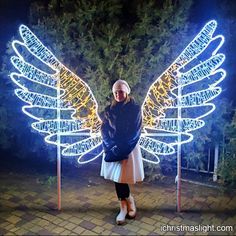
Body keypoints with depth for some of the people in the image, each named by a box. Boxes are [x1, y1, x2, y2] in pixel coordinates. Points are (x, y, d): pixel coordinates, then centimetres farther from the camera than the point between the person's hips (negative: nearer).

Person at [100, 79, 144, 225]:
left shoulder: (135, 108, -4)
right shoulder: (109, 109, 7)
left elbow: (135, 131, -8)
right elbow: (104, 130, 5)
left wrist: (121, 148, -15)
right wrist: (111, 146, -11)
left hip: (128, 149, -4)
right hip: (112, 149, 4)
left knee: (121, 177, -4)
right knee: (117, 177, 4)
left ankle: (124, 208, 18)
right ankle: (129, 203, 23)